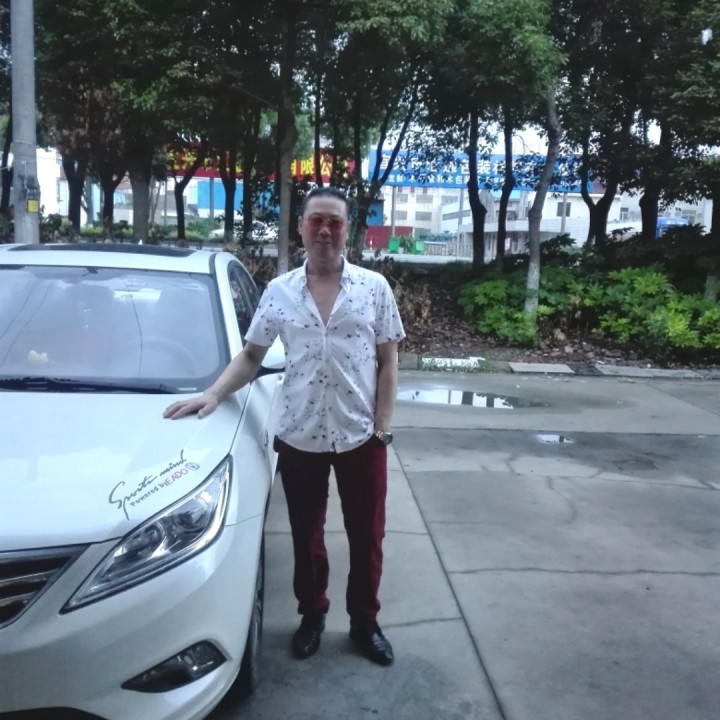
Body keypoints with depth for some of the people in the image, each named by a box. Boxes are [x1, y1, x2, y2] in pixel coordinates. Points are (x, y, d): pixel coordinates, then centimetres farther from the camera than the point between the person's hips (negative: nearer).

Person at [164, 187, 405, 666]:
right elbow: (251, 356, 6)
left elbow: (388, 362, 0)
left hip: (361, 438, 0)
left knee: (367, 537, 13)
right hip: (299, 439, 1)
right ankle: (313, 615, 39)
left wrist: (382, 427, -6)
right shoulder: (279, 292, 1)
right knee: (306, 536, 16)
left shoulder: (375, 287, -2)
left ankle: (365, 622, 35)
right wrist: (213, 394, -9)